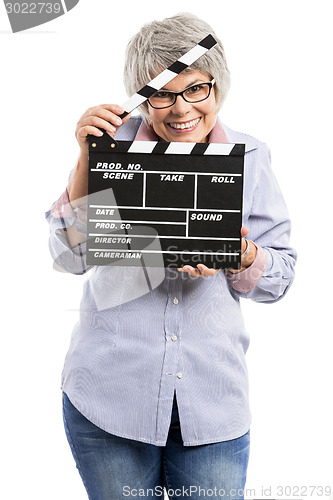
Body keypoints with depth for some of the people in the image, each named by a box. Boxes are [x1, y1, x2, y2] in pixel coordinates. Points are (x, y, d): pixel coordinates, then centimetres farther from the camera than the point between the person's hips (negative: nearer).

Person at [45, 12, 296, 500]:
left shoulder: (250, 157, 2)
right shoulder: (116, 143, -2)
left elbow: (281, 274, 3)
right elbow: (72, 257, -8)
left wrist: (242, 256, -19)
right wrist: (86, 159, -17)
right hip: (111, 392, 0)